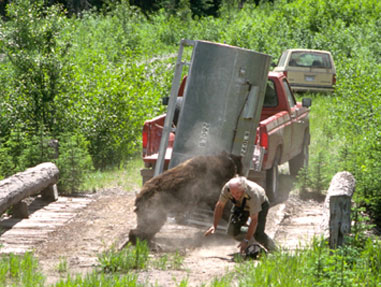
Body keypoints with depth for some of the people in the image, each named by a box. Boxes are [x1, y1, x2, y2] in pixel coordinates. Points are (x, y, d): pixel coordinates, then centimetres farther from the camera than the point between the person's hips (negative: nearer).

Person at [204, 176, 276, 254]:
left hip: (260, 204, -5)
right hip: (241, 205, 5)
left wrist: (246, 241, -38)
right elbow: (220, 205, -14)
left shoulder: (252, 193, -44)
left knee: (257, 233, -21)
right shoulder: (227, 188, -33)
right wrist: (214, 226, -16)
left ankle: (273, 250, 7)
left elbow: (254, 220, -38)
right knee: (232, 231, -9)